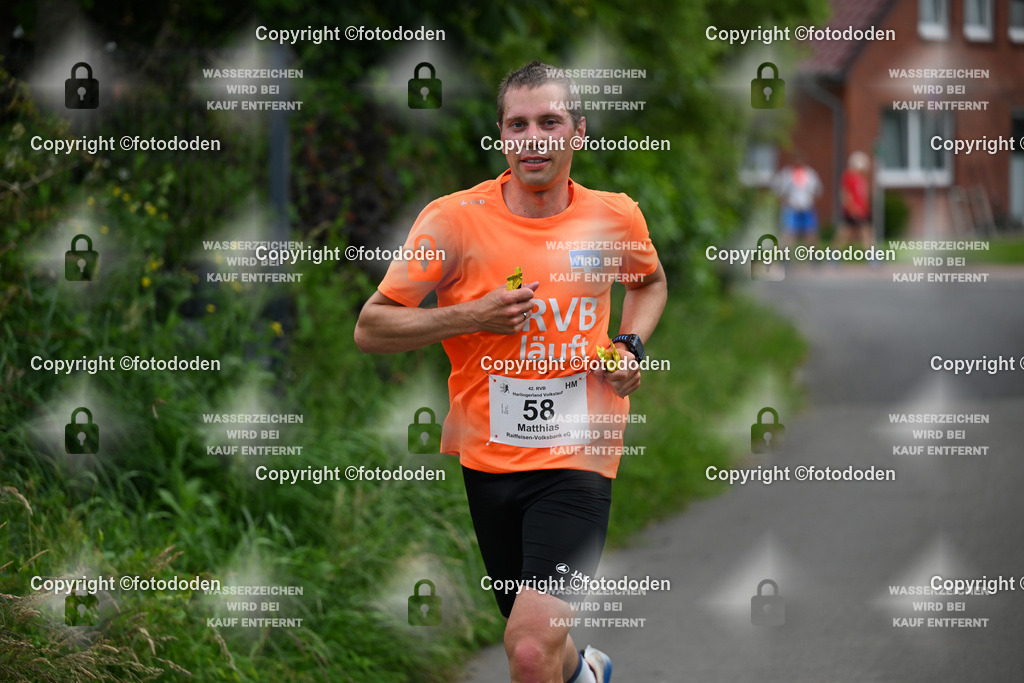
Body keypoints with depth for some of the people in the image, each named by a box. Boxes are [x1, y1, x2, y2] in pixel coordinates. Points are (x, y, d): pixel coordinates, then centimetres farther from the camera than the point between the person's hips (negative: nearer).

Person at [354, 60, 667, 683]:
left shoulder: (617, 217, -1)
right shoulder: (455, 220, -8)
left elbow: (650, 282, 23)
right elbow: (370, 329, -6)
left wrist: (631, 345, 3)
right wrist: (470, 316, -19)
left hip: (577, 459, -1)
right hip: (486, 459, 1)